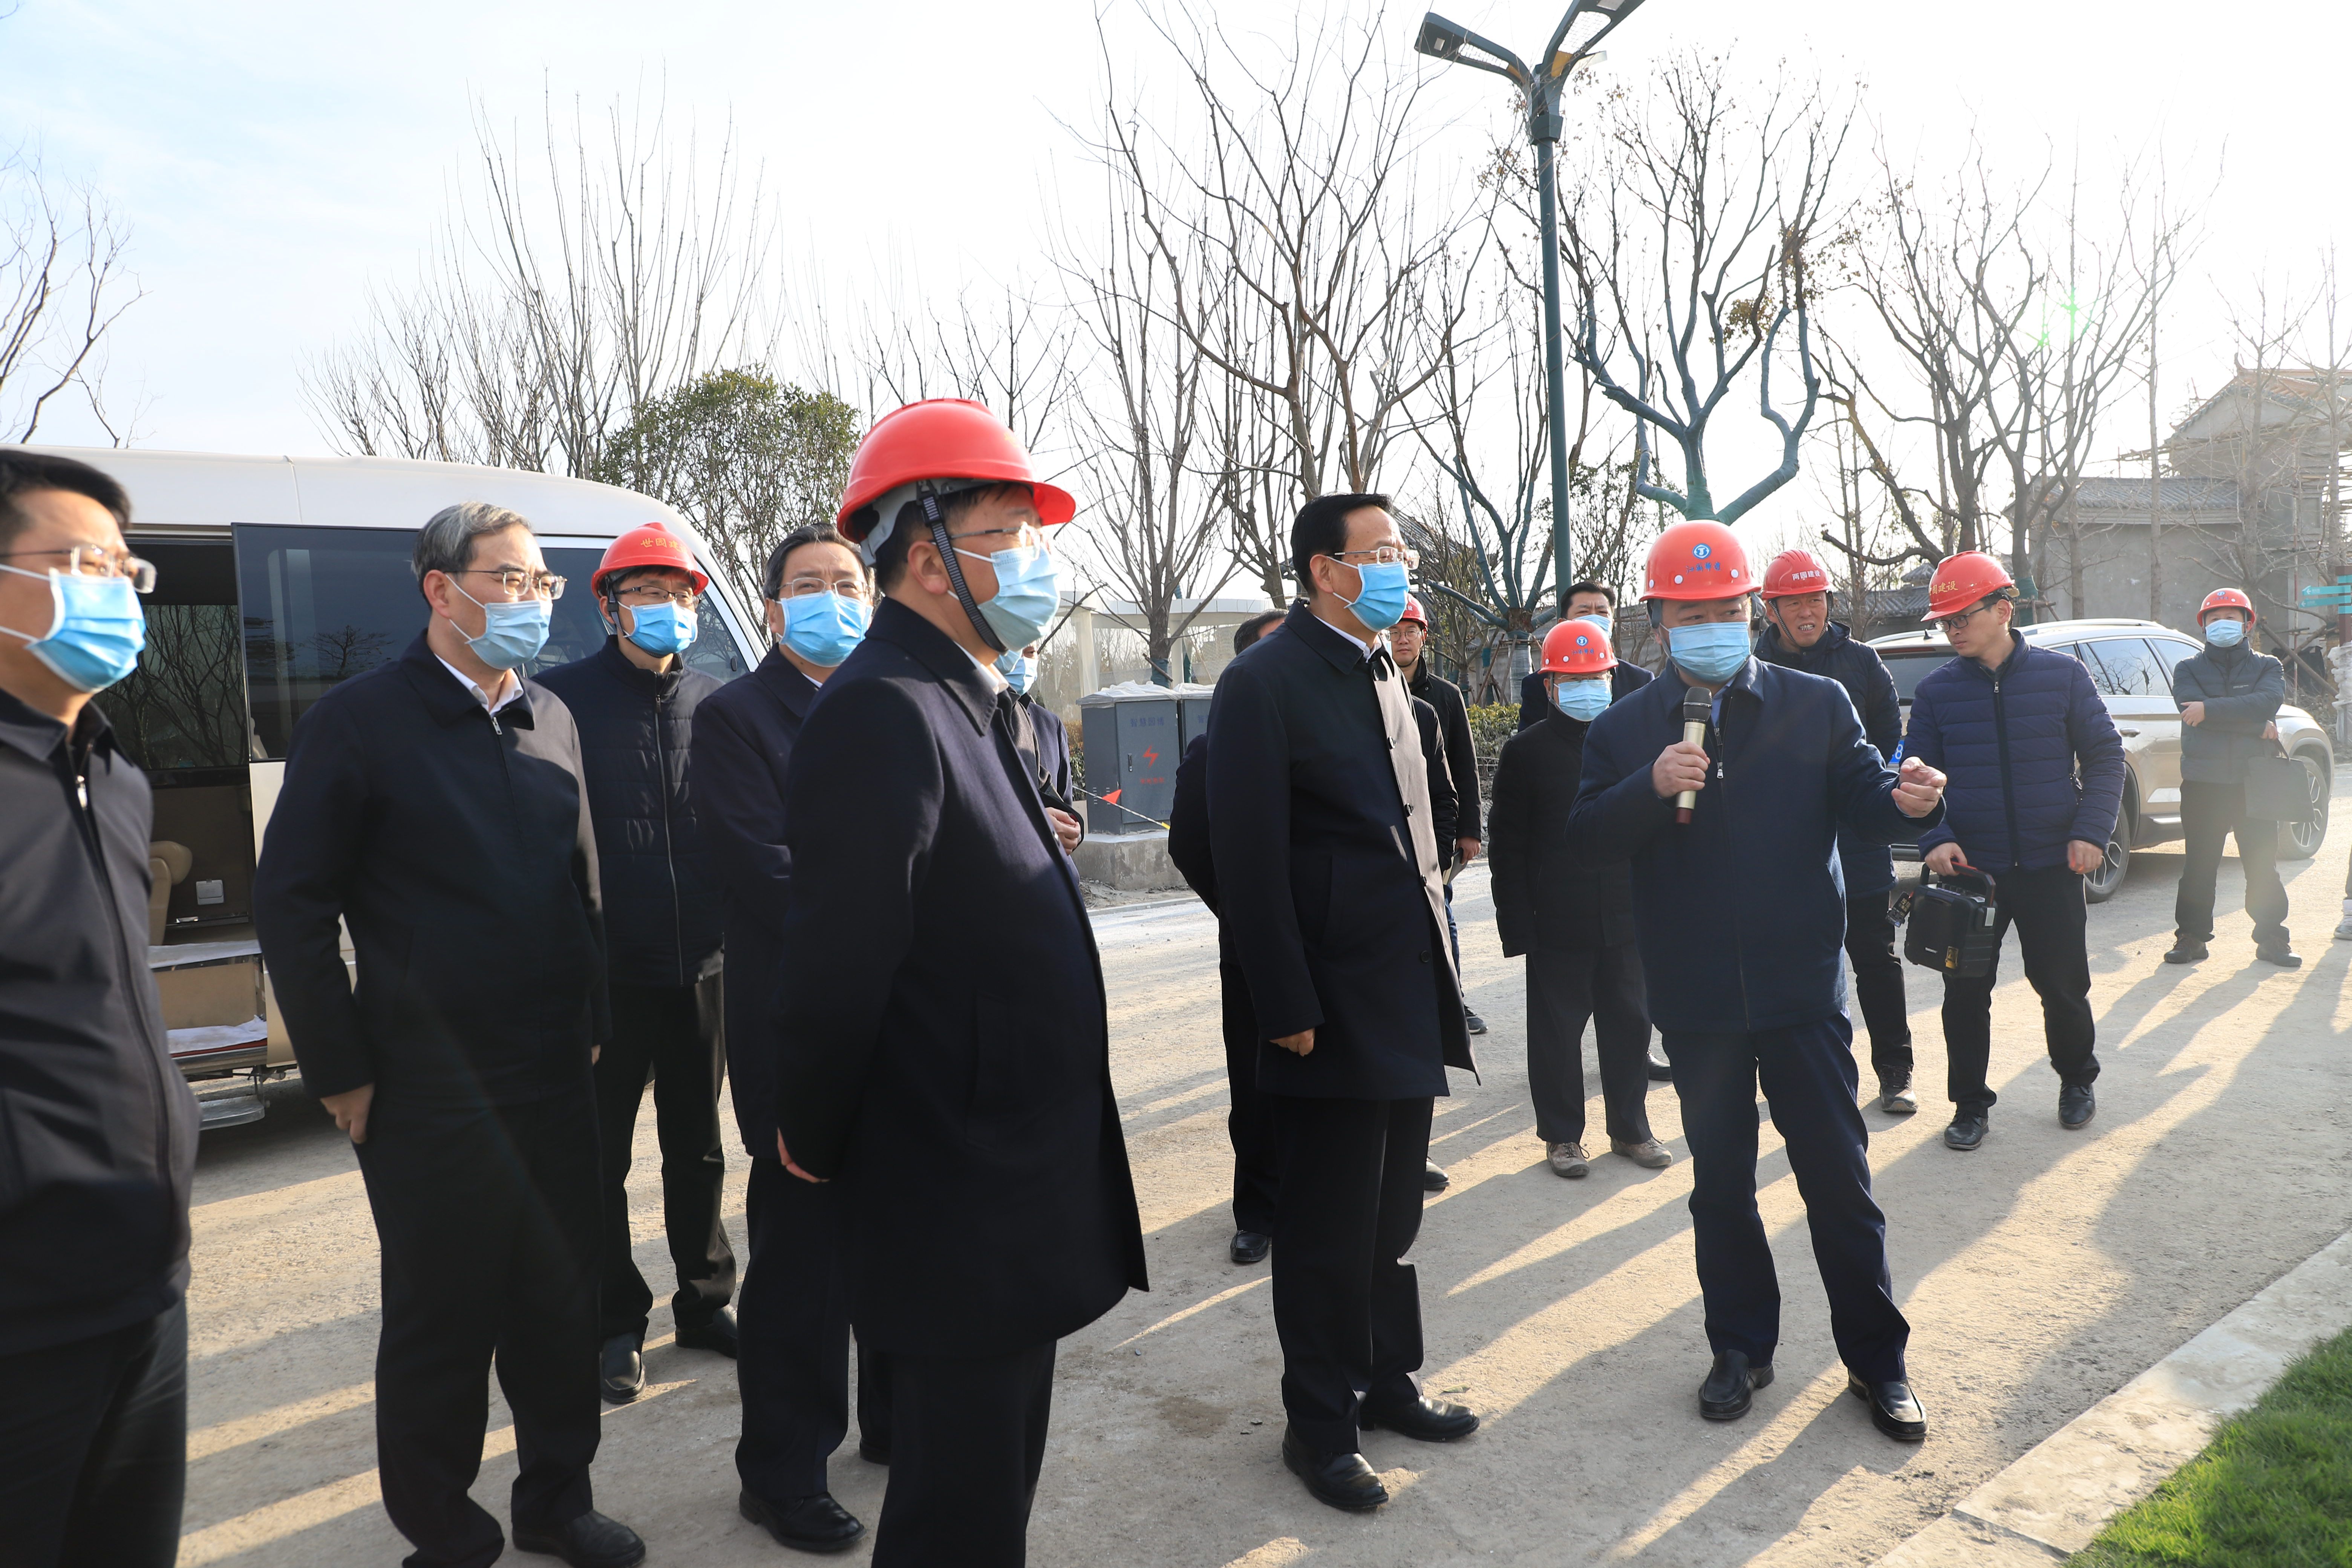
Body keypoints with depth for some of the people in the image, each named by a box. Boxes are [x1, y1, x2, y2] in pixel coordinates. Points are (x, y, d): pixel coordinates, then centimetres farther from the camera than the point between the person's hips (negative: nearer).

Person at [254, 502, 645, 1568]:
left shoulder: (551, 720, 10)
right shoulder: (361, 719, -6)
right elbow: (292, 902, -6)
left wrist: (591, 1025, 12)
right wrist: (340, 1073, -6)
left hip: (555, 1077, 5)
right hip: (430, 1090, -5)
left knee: (562, 1301, 14)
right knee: (443, 1319, 9)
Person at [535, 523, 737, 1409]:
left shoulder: (713, 704, 5)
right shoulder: (564, 698, -6)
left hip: (701, 967, 3)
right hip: (607, 972, -3)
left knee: (698, 1147, 16)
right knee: (602, 1159, 9)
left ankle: (705, 1301, 32)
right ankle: (615, 1328, 25)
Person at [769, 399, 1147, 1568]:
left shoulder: (964, 704, 10)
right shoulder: (883, 711, -22)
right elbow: (838, 959, -23)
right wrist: (812, 1144, -12)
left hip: (1014, 1184, 9)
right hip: (959, 1203, -9)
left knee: (1000, 1461, 25)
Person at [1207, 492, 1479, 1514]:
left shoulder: (1384, 673, 12)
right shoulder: (1264, 682, -13)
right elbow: (1250, 861, -17)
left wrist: (1436, 964, 12)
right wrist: (1287, 1009, -18)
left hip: (1410, 996, 8)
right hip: (1334, 1007, -8)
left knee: (1391, 1212, 20)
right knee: (1327, 1229, 7)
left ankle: (1388, 1382, 38)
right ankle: (1321, 1423, 25)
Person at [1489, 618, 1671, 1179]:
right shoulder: (1526, 752, -1)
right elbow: (1508, 847, -3)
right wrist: (1518, 927, -8)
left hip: (1627, 918, 3)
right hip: (1559, 926, -3)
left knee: (1629, 1026, 11)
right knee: (1557, 1032, 5)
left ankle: (1630, 1128, 27)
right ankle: (1562, 1136, 19)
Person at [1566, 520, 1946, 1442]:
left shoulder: (1816, 704, 2)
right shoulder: (1625, 730, 2)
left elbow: (1859, 800, -2)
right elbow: (1584, 840, -6)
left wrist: (1906, 801, -24)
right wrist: (1652, 787, -23)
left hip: (1801, 985, -1)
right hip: (1697, 995, 1)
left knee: (1839, 1177, 6)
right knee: (1720, 1181, 14)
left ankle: (1876, 1359, 24)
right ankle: (1741, 1348, 31)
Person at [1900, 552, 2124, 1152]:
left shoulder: (2061, 674, -1)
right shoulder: (1935, 690, 1)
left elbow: (2104, 757, 2)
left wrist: (2091, 831, -10)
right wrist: (1935, 838, -13)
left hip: (2050, 865, 0)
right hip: (1969, 868, 1)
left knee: (2062, 984, 11)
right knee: (1965, 992, 3)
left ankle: (2077, 1079, 36)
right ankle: (1970, 1104, 18)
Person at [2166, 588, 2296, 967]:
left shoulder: (2268, 668, 9)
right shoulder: (2188, 669, 8)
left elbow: (2267, 702, -13)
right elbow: (2193, 711, -11)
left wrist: (2209, 709, -19)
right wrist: (2256, 726, -14)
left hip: (2254, 781, 1)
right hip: (2202, 782, 0)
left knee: (2263, 865, 5)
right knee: (2198, 865, 3)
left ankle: (2271, 939, 16)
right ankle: (2191, 937, 11)